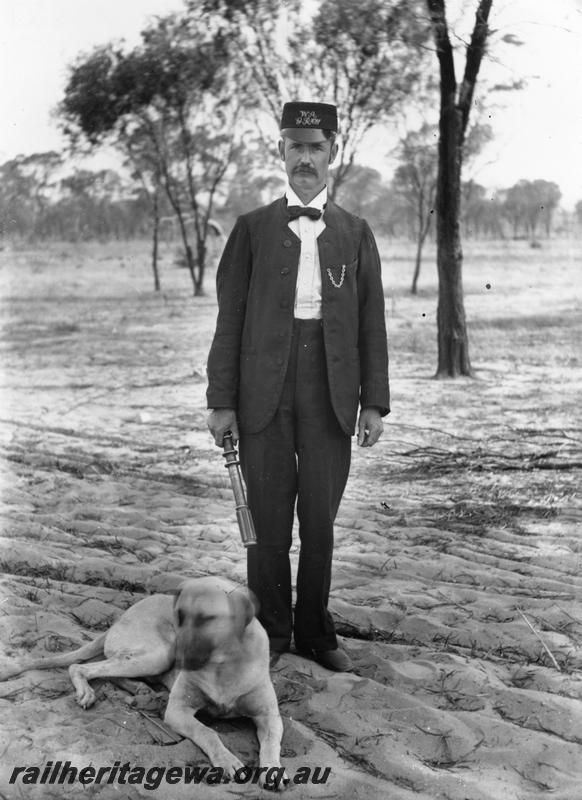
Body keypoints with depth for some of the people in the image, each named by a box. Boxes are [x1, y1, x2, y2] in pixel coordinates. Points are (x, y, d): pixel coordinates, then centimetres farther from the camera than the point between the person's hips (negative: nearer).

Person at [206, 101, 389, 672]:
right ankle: (270, 630, 17)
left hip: (330, 395, 1)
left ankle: (315, 631, 19)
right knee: (268, 515, 3)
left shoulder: (355, 233, 10)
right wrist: (221, 401, -2)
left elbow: (371, 324, 8)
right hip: (264, 390, -1)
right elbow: (230, 319, 4)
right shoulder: (252, 228, 7)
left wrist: (374, 402, 1)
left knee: (320, 517, 5)